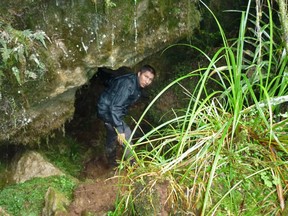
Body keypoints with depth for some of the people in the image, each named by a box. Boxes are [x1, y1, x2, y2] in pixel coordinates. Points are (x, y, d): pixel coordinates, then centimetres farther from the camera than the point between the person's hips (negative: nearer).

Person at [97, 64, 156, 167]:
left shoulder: (138, 86, -2)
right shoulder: (127, 84, -31)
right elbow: (115, 107, -35)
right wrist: (120, 130, -36)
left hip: (114, 111, 9)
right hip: (106, 110, -9)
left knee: (112, 138, 21)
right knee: (126, 134, -14)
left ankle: (112, 164, 38)